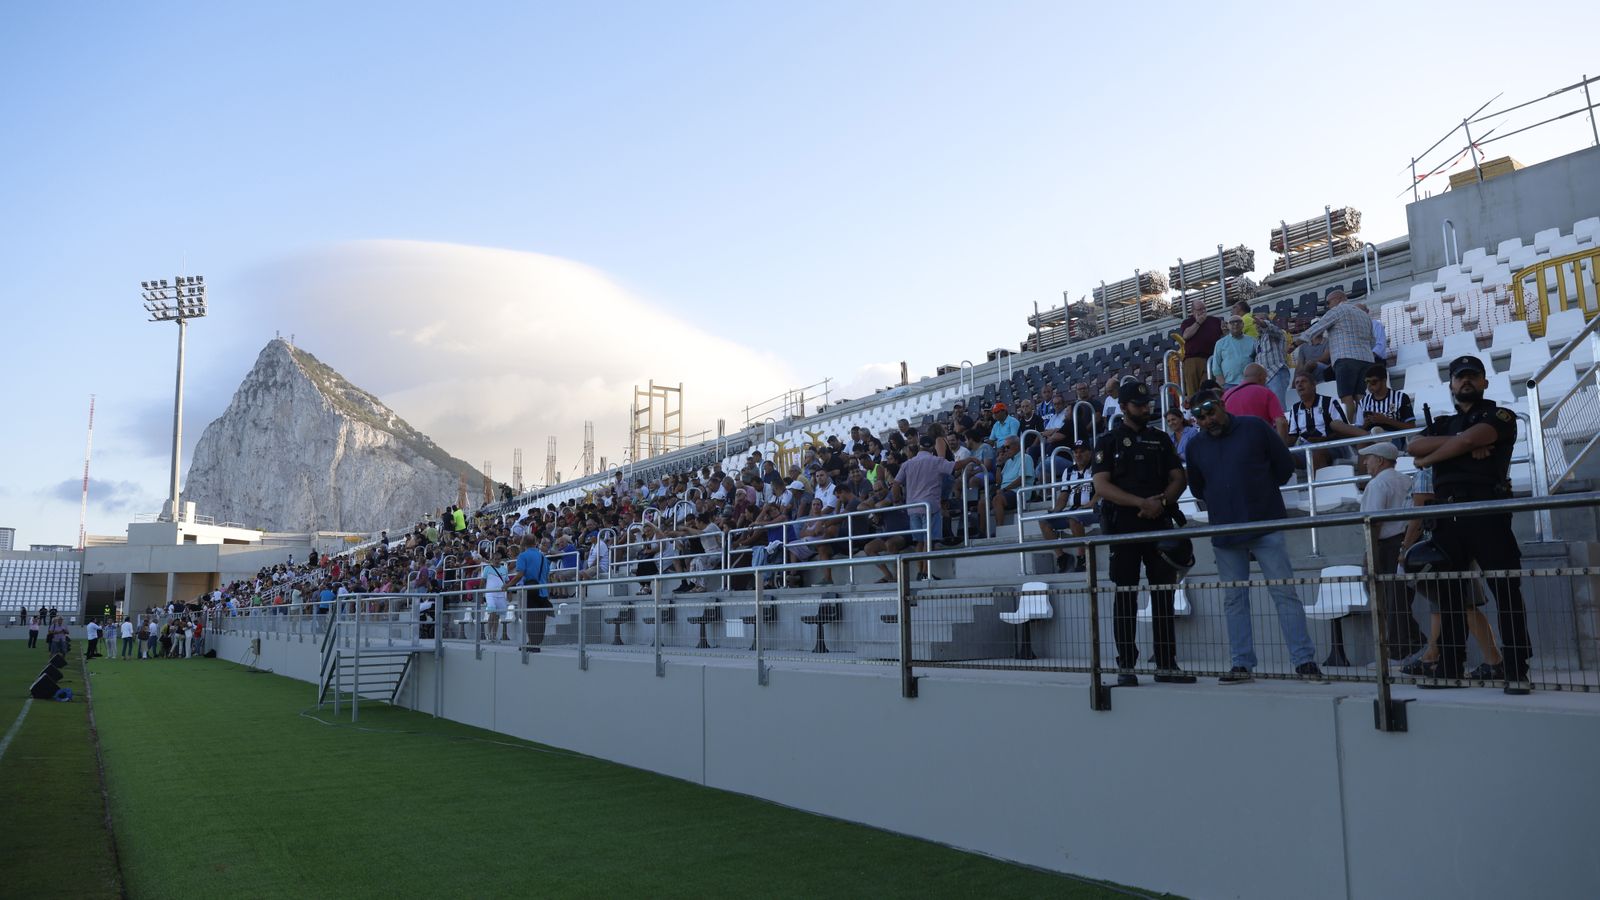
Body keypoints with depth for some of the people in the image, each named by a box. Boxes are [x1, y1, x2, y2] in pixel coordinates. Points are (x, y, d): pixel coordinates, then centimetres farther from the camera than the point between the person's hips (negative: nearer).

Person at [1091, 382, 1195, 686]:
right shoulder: (1109, 442, 2)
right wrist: (1142, 503, -17)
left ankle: (1167, 664, 9)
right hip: (1123, 527, -4)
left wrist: (1162, 501, -11)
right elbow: (1101, 486, -8)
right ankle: (1125, 666, 3)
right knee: (1125, 595, -2)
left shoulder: (1161, 439, 15)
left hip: (1159, 524, 4)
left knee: (1164, 594, 3)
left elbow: (1179, 478, 10)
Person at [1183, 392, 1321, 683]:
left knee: (1284, 593, -4)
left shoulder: (1254, 428, -1)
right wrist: (1220, 501, 11)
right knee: (1235, 600, 6)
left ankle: (1304, 659, 1)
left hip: (1266, 526, -3)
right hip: (1225, 535, 4)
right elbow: (1196, 487, 21)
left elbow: (1285, 465, 5)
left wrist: (1262, 492, 7)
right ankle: (1242, 664, 11)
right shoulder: (1196, 446, 8)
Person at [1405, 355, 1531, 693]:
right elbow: (1415, 445, 2)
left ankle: (1517, 671, -5)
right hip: (1447, 517, 5)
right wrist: (1463, 445, -8)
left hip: (1488, 513, -5)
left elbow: (1469, 438, -10)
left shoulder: (1500, 417, 8)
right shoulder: (1442, 424, 22)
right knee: (1450, 595, 8)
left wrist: (1429, 458, 3)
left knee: (1507, 592, -7)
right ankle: (1449, 669, 13)